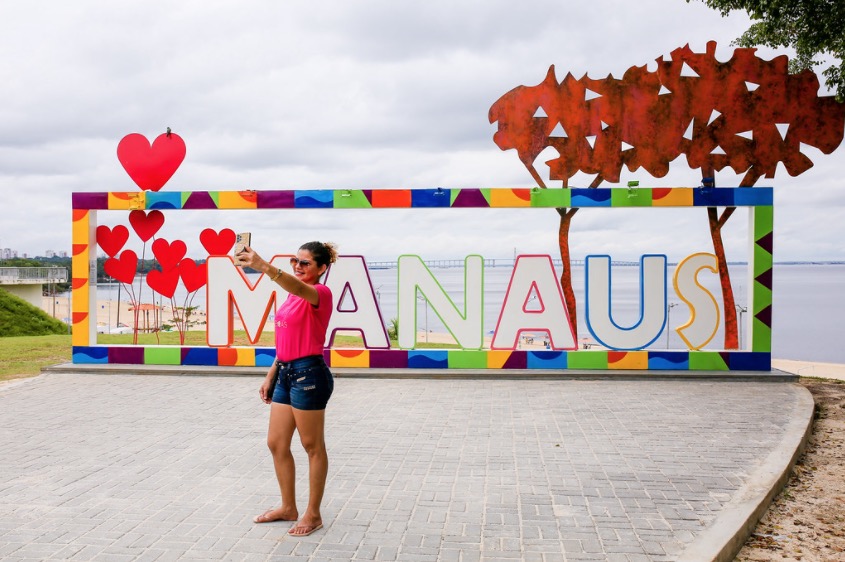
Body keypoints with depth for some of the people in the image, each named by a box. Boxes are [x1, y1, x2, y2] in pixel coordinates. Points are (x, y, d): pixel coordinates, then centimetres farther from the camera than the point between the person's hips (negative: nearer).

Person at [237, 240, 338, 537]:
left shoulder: (320, 294, -12)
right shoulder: (293, 295, 16)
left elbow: (298, 287, -37)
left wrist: (265, 267, -51)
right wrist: (270, 376, 18)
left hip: (309, 374, -9)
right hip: (286, 372, 9)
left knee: (313, 446, 3)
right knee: (276, 443, 14)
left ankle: (313, 515, 17)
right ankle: (288, 508, 30)